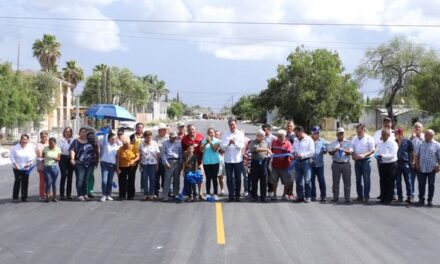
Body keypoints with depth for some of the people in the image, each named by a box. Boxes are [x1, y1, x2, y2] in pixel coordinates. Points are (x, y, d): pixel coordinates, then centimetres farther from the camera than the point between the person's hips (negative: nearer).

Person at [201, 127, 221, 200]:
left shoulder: (217, 141, 1)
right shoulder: (204, 140, 7)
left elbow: (215, 149, -11)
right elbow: (201, 149, -4)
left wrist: (210, 142, -17)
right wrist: (206, 143, -15)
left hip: (215, 162, -2)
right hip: (206, 162, 2)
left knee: (214, 178, 0)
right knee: (208, 178, 4)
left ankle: (215, 194, 3)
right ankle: (208, 194, 9)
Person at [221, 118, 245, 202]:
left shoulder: (240, 134, 3)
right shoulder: (225, 134, 4)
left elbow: (242, 145, -8)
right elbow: (222, 147, -4)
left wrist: (235, 142, -26)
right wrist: (228, 143, -23)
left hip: (238, 159, 0)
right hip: (228, 159, 0)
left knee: (238, 178, 5)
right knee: (229, 178, 2)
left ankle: (237, 195, 14)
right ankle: (231, 195, 9)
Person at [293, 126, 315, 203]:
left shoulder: (309, 140, -3)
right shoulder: (296, 140, 16)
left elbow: (312, 152, -9)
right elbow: (293, 149, 22)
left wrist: (302, 155, -16)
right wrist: (293, 154, -1)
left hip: (305, 161, -6)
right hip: (297, 161, 6)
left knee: (307, 180, -5)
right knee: (298, 180, 7)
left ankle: (307, 196, 1)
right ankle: (300, 196, 13)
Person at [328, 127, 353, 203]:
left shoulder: (348, 142, 7)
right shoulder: (333, 143, 8)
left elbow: (350, 152, -6)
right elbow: (330, 152, -3)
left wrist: (345, 151, -27)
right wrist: (335, 150, -24)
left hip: (346, 164, 0)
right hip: (336, 164, 0)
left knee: (347, 181, 0)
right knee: (335, 181, 3)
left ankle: (347, 197, 4)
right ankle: (335, 197, 11)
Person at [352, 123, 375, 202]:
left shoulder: (369, 139, -3)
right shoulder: (354, 139, 12)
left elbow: (373, 150, -7)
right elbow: (352, 149, 18)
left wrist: (364, 155, -21)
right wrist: (353, 155, -3)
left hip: (366, 160, -5)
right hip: (357, 161, 5)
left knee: (366, 179, -4)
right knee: (358, 179, 8)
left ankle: (366, 196, -1)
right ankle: (360, 195, 15)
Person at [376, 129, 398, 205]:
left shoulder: (393, 143, -8)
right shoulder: (380, 143, 13)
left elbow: (392, 155, -17)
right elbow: (377, 152, 16)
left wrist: (383, 156, -26)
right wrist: (378, 156, -7)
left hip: (391, 164, -6)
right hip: (382, 164, 6)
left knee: (390, 183, 0)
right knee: (382, 182, 10)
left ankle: (388, 199, 6)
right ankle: (383, 198, 17)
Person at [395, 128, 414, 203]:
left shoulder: (407, 142, -1)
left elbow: (412, 152, 3)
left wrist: (412, 161, -1)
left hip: (405, 163, -4)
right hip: (396, 163, 4)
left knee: (408, 181, -2)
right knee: (398, 181, 6)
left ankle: (410, 196, 1)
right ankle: (400, 196, 13)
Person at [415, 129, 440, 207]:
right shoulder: (422, 144, 6)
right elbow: (417, 155, 11)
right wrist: (417, 164, 3)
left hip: (431, 169, -2)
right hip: (422, 168, 3)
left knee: (431, 185, 6)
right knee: (421, 184, 6)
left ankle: (430, 200, 16)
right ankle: (421, 199, 17)